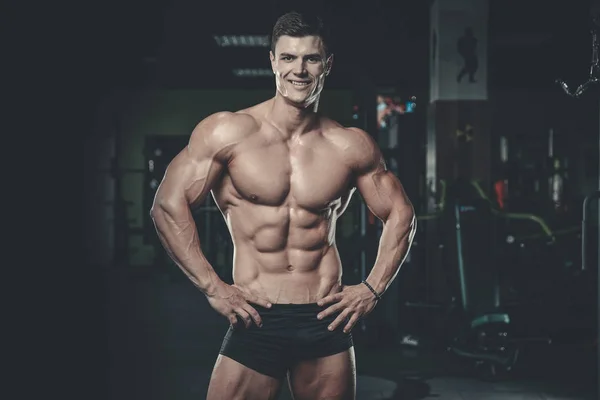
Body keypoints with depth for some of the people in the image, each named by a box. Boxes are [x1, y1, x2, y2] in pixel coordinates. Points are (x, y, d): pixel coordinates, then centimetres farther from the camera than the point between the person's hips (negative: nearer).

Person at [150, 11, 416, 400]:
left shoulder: (351, 146, 2)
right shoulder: (229, 132, -4)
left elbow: (401, 215, 13)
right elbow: (168, 205, -6)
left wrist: (373, 289, 4)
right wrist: (212, 287, -9)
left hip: (327, 321, 2)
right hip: (256, 320, -2)